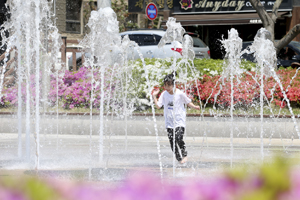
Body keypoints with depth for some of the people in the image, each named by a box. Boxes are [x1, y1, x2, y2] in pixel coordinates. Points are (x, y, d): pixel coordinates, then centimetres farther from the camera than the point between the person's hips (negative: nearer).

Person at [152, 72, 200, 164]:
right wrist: (154, 96, -8)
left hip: (179, 121, -4)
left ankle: (184, 155, 3)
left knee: (178, 138, -19)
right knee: (172, 141, 1)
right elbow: (158, 106, 0)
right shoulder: (164, 94, 0)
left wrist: (194, 107, -10)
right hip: (169, 122, 4)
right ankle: (179, 158, 12)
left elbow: (188, 102, 6)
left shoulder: (180, 94, -7)